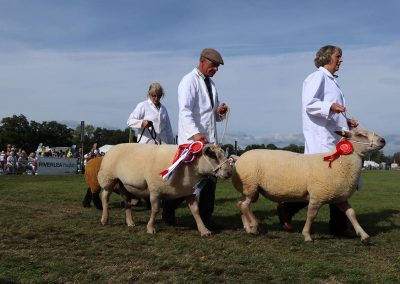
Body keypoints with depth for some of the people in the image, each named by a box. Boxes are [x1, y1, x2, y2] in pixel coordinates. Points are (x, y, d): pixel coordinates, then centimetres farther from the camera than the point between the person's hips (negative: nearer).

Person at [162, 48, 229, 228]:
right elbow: (185, 111, -19)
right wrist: (195, 133, -32)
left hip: (209, 140, 8)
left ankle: (205, 218, 13)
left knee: (210, 178, 4)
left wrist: (220, 112, 1)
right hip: (192, 141, -7)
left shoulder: (211, 84, 19)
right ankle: (168, 210, 18)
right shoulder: (189, 81, -6)